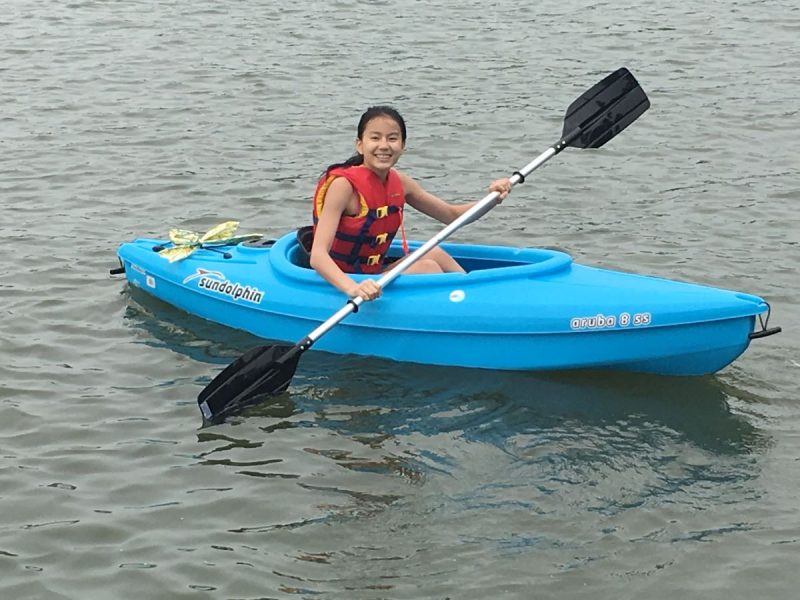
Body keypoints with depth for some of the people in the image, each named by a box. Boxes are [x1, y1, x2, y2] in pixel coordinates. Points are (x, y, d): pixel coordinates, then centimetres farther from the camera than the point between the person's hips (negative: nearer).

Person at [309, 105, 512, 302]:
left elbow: (453, 215, 14)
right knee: (427, 267, -17)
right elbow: (317, 255, -30)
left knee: (435, 254, -5)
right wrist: (353, 288, -48)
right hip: (340, 286, -8)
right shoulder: (343, 184, -20)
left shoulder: (399, 183, 2)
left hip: (373, 277, 8)